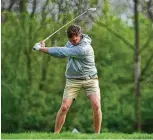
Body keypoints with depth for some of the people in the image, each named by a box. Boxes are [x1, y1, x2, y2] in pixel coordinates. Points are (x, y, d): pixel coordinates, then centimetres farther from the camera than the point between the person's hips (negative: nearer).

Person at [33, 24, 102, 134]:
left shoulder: (84, 48, -27)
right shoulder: (71, 42, -1)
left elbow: (63, 52, -26)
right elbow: (61, 54, 9)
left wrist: (42, 49, -21)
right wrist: (44, 48, -7)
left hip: (90, 79, -5)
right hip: (73, 79, 5)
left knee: (96, 106, -20)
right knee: (64, 107, -8)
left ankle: (97, 134, -5)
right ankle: (56, 134, 2)